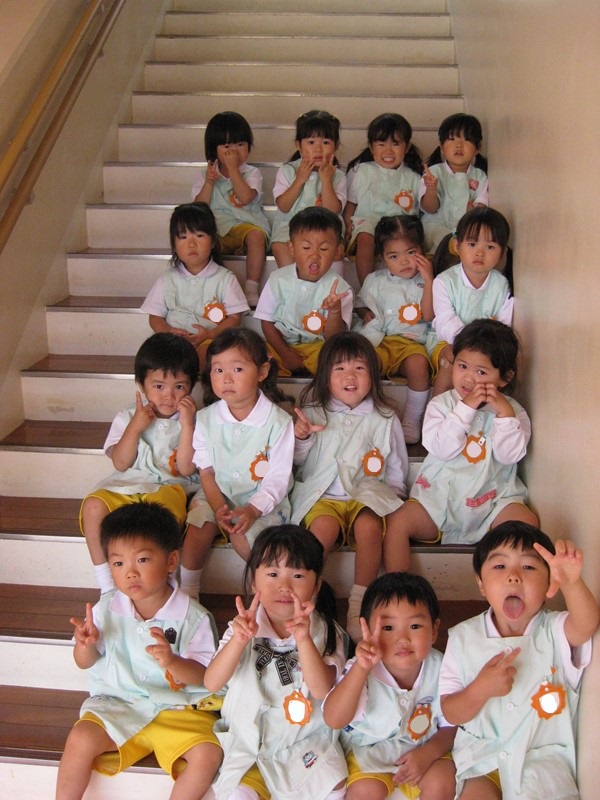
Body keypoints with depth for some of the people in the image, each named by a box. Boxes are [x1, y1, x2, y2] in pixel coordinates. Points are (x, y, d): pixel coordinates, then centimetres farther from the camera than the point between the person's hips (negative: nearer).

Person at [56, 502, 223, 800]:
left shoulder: (192, 616, -11)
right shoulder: (107, 608, -3)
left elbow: (202, 675, -11)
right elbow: (85, 663, 7)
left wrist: (173, 662, -32)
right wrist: (86, 644, -16)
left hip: (176, 709, -1)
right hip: (117, 705, 2)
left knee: (208, 753, -23)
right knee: (81, 738, -24)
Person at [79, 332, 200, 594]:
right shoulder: (127, 418, 10)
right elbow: (121, 464, -1)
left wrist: (186, 424, -13)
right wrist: (136, 427, -12)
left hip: (169, 487, -2)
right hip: (126, 486, 3)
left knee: (167, 505, -38)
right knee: (93, 505, -27)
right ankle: (107, 585, -14)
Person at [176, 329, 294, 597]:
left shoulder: (278, 421, -12)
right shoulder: (205, 418, -2)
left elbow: (278, 478, -12)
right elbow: (206, 471, 0)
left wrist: (253, 509, -26)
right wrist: (219, 507, -17)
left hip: (263, 501, -3)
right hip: (217, 495, 3)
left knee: (242, 534, -27)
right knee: (200, 522, -24)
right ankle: (188, 591, -5)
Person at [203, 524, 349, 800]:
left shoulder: (325, 633, -6)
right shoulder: (245, 627, -4)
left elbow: (321, 689, -21)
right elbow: (212, 683, -16)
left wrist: (303, 640, -38)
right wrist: (239, 640, -34)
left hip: (306, 739, 0)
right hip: (248, 739, 0)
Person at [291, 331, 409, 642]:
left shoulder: (384, 420, 9)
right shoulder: (313, 414, 9)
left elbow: (396, 471, 15)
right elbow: (296, 463, 14)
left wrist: (391, 502, 2)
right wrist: (300, 437, -5)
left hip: (367, 496, 0)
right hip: (322, 496, 0)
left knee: (369, 526, -33)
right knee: (324, 526, -34)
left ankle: (359, 603, -20)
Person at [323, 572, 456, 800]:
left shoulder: (440, 670, -15)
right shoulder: (361, 671, -21)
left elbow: (451, 725, -2)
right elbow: (334, 720, -34)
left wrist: (428, 753, -22)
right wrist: (361, 668, -44)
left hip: (424, 748, 2)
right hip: (368, 751, -2)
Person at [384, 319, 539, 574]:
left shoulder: (512, 410, 6)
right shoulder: (441, 404, 4)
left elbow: (509, 455, -9)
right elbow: (443, 449, -13)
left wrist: (504, 412, -17)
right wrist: (466, 408, -18)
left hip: (492, 498, 0)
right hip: (438, 497, 0)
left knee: (527, 521, -27)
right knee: (397, 523, -21)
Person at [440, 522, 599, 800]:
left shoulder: (554, 631, -5)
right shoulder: (463, 638, -3)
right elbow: (451, 714, -2)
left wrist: (571, 582, -51)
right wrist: (480, 690, -23)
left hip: (543, 753, 0)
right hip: (481, 753, 0)